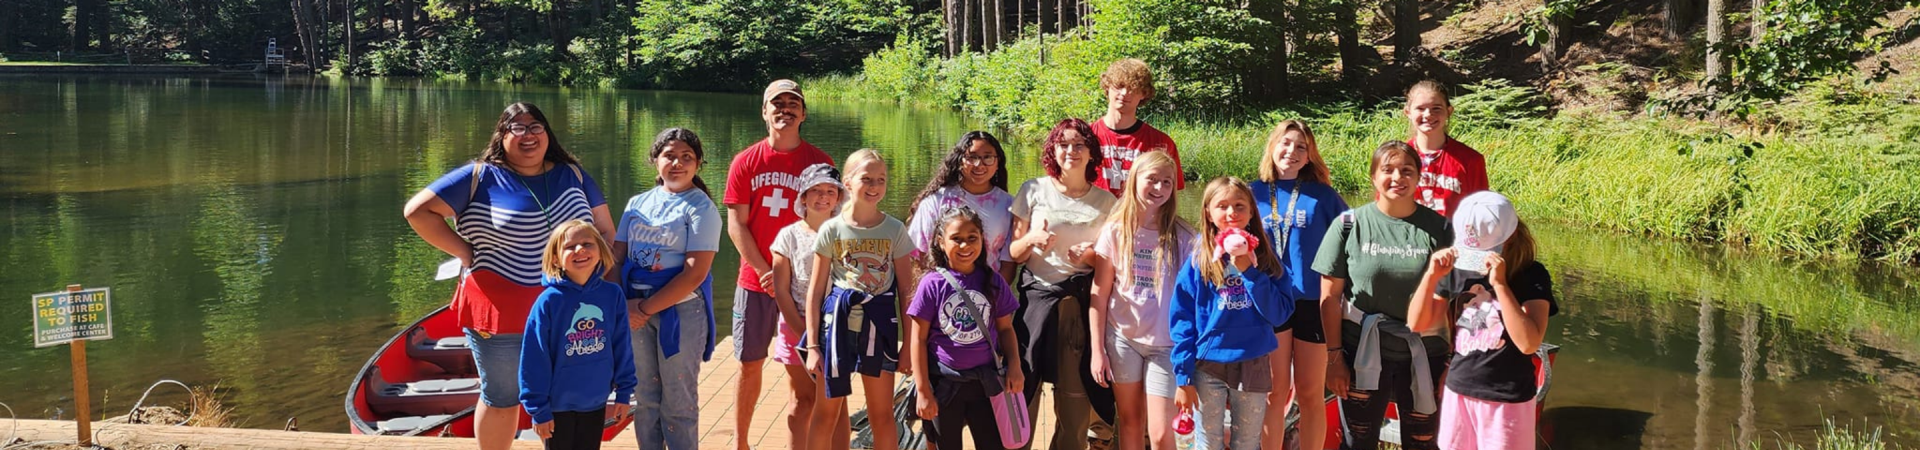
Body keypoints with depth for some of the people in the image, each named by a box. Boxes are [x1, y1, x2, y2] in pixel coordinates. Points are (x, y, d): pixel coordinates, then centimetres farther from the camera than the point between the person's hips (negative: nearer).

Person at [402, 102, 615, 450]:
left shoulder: (572, 175, 7)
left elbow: (605, 230, 11)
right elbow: (418, 211, -7)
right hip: (502, 310, -3)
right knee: (501, 399, 9)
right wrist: (465, 252, -9)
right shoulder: (481, 177, -4)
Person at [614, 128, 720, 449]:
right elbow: (618, 255, 9)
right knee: (644, 398, 10)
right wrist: (620, 304, -8)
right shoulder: (638, 203, 12)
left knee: (677, 402, 1)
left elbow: (695, 273, -13)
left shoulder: (701, 208, -5)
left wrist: (646, 308, -14)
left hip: (681, 310, -5)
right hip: (634, 311, 5)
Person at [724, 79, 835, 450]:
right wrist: (765, 272, -9)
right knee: (750, 363, 8)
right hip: (755, 282, 1)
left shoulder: (819, 162, 0)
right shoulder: (746, 162, 2)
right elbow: (736, 225, 0)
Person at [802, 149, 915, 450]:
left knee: (882, 416, 7)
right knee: (826, 414, 6)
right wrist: (813, 345, -3)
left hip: (880, 323, 0)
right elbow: (816, 290, 1)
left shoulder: (895, 230, 0)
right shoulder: (832, 229, -1)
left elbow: (906, 292, 3)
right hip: (838, 319, 0)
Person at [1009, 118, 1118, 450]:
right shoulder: (1033, 191, 3)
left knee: (1075, 396, 3)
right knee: (1023, 388, -1)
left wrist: (1090, 257, -9)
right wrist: (1032, 239, -16)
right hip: (1036, 298, -1)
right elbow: (1014, 253, 5)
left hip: (1081, 302, 1)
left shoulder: (1106, 201, 6)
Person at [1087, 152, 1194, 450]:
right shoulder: (1115, 232, -2)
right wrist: (1097, 351, -3)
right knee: (1130, 424, 10)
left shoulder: (1182, 236, -3)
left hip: (1165, 343, -1)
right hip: (1122, 339, 1)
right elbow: (1099, 295, 0)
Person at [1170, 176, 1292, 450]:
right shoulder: (1198, 262, -4)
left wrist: (1248, 271, -16)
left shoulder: (1265, 259, 1)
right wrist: (1183, 377, -10)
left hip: (1254, 368, 2)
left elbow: (1280, 314, -8)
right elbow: (1182, 321, -5)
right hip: (1208, 367, -2)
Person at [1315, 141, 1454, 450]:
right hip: (1363, 354, -1)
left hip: (1424, 356, 1)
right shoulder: (1349, 225, -5)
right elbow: (1330, 296, -3)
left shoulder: (1439, 228, -3)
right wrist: (1333, 355, -5)